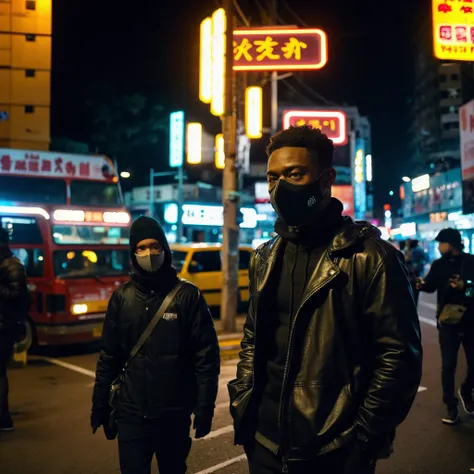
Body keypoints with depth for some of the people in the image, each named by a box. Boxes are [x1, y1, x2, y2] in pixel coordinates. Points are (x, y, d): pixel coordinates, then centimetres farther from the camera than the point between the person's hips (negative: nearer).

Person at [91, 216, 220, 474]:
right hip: (131, 413, 1)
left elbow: (207, 356, -7)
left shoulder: (187, 295, -6)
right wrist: (100, 404, 8)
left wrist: (205, 408, -9)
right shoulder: (122, 297, 2)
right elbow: (109, 357, 7)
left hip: (175, 414, -1)